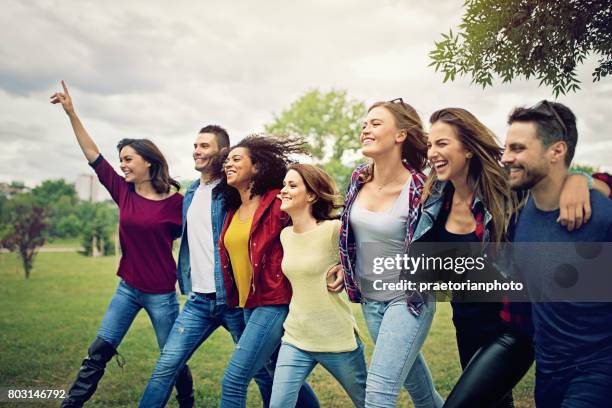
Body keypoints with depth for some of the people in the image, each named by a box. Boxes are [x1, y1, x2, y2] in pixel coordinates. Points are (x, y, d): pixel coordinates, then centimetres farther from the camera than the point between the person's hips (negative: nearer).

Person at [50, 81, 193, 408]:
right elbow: (93, 156, -3)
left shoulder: (175, 201, -13)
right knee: (98, 351, 5)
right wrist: (71, 113, -5)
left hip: (161, 293, -4)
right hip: (128, 288, 4)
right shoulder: (123, 192, 0)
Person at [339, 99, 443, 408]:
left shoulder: (420, 189, -22)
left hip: (407, 299, -6)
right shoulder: (358, 179, -3)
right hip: (369, 300, 7)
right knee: (414, 379, 24)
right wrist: (344, 268, 12)